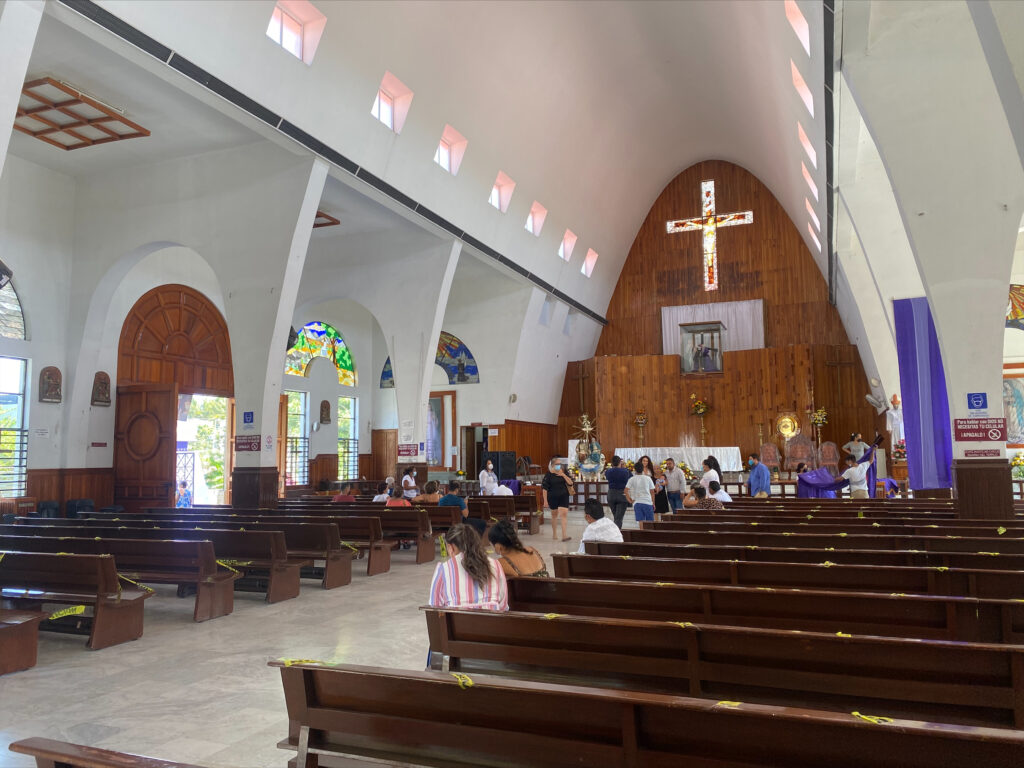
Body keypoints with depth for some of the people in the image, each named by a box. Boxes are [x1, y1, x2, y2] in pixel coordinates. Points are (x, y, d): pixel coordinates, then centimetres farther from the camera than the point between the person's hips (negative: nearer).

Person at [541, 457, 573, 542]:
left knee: (564, 514, -11)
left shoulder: (564, 472, 3)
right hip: (553, 497, -1)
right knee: (554, 514, 14)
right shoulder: (549, 475, -6)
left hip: (563, 496, 1)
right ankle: (554, 533, 30)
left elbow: (570, 483, -5)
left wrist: (563, 475, -16)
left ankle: (564, 535, -15)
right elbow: (545, 488, -6)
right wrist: (545, 500, -9)